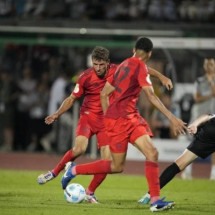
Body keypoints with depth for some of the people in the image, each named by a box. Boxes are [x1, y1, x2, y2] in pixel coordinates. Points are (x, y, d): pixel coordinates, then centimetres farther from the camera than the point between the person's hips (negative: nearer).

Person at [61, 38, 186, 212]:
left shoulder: (123, 65, 16)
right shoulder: (140, 66, -9)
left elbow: (104, 94, 17)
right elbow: (151, 96, -17)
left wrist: (108, 118, 22)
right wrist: (172, 118, -18)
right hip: (120, 118, -9)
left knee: (152, 153, -4)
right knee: (117, 166, 0)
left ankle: (155, 201, -13)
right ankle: (74, 170, 14)